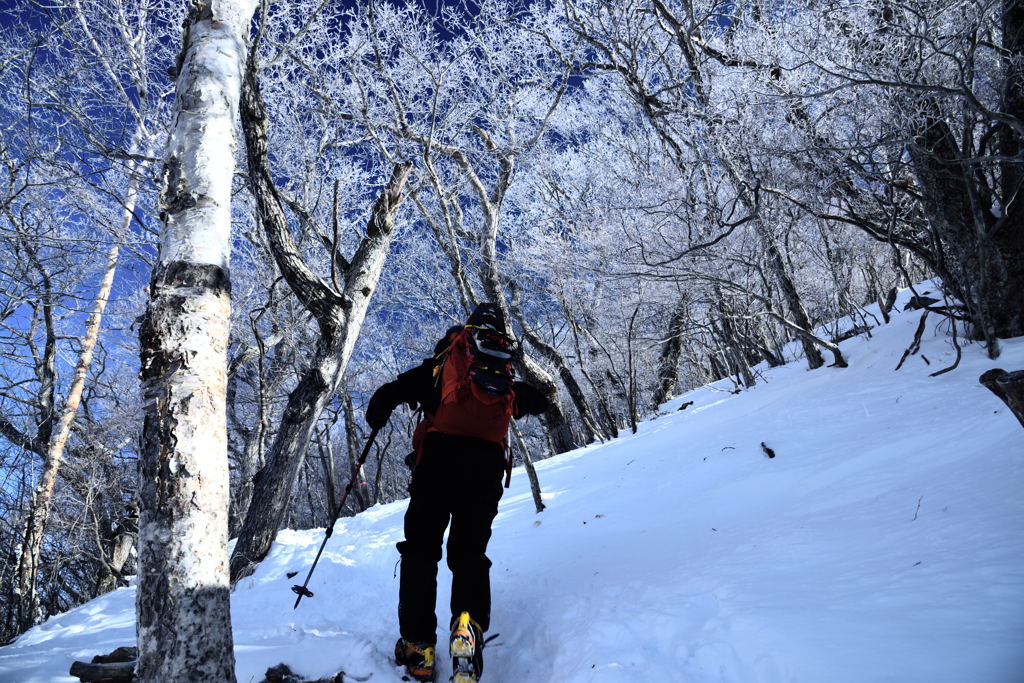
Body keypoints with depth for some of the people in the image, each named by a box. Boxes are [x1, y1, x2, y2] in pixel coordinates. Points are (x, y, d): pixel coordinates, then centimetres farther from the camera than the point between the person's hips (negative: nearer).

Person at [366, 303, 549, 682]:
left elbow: (388, 394, 6)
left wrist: (377, 416, 28)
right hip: (486, 467, 3)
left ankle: (418, 644, 3)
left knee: (420, 549, 8)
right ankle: (469, 625, -14)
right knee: (470, 553, 11)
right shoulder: (509, 384, 23)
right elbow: (541, 402, 41)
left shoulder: (441, 366, 13)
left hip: (439, 459, -2)